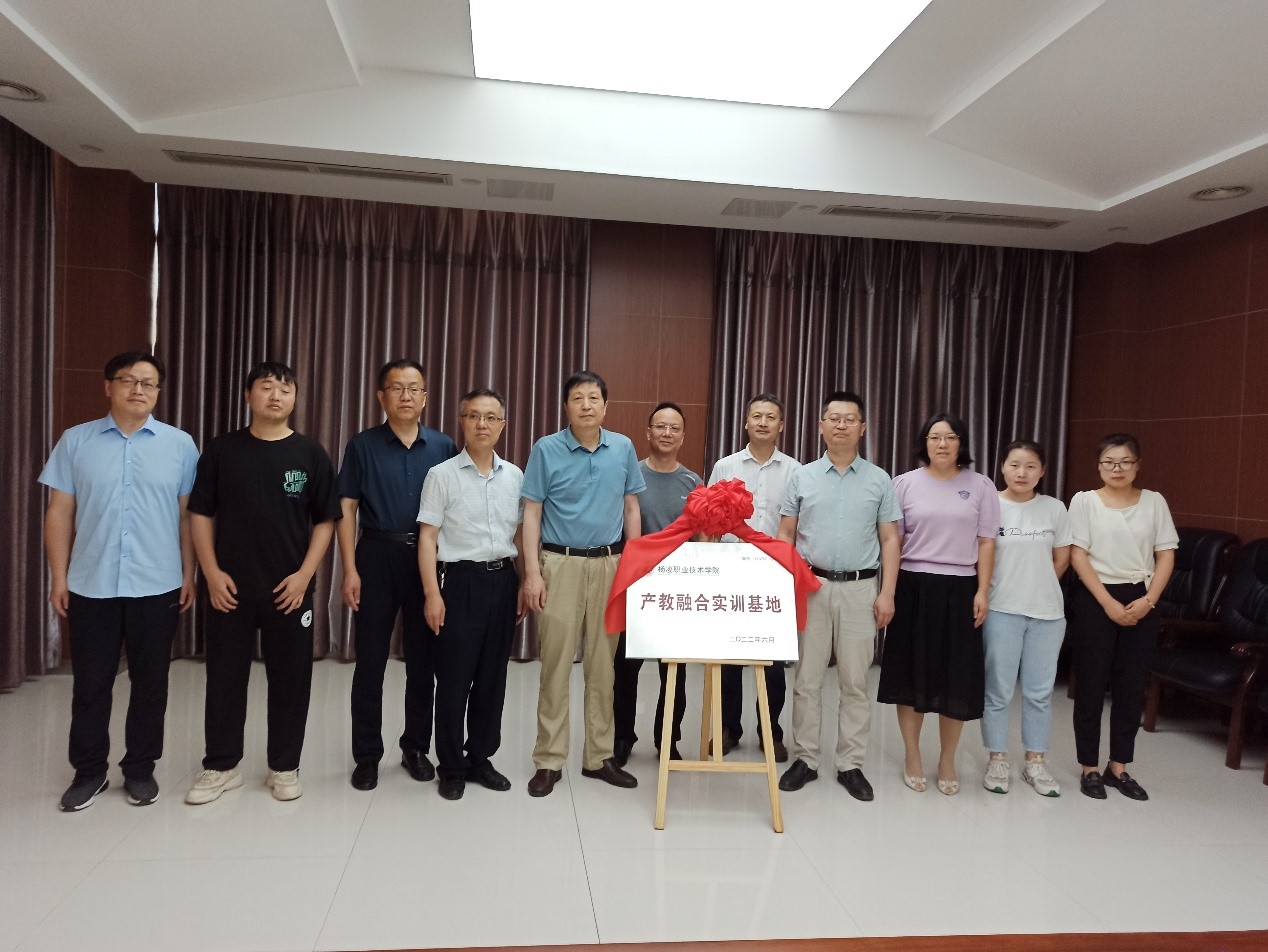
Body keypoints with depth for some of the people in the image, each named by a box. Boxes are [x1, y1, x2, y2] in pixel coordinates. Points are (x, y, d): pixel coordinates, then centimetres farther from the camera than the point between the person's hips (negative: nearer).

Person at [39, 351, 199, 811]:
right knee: (90, 683, 10)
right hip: (91, 585, 1)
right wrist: (58, 578, 1)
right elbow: (60, 513, 4)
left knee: (150, 682, 9)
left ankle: (140, 768, 25)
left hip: (158, 586, 0)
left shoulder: (180, 444, 1)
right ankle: (88, 771, 26)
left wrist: (189, 576, 0)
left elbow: (189, 515, 2)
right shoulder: (76, 441, 2)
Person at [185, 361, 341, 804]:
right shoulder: (222, 450, 2)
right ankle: (221, 766, 25)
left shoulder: (310, 454, 0)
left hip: (289, 588, 0)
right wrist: (212, 573, -5)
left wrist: (304, 575, -8)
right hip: (230, 586, 1)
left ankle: (284, 767, 22)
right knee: (225, 676, 9)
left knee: (290, 679, 7)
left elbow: (325, 521, 1)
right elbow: (201, 514, 3)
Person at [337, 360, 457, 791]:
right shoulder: (362, 445, 1)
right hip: (377, 556, -1)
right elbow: (346, 510, 0)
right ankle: (367, 755, 18)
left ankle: (416, 747, 24)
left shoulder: (444, 447, 4)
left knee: (424, 660, 9)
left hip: (429, 560, 1)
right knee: (370, 661, 5)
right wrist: (350, 570, -7)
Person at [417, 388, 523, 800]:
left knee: (493, 676, 10)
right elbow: (427, 538, -5)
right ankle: (451, 766, 17)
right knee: (454, 677, 2)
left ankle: (480, 758, 25)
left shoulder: (515, 476, 8)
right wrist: (432, 593, -11)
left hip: (502, 580, 4)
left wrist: (524, 584, 9)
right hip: (460, 580, -4)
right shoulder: (442, 475, -3)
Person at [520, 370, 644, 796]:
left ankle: (599, 756, 20)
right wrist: (532, 572, -9)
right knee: (556, 663, 1)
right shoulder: (546, 450, -3)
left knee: (604, 663, 9)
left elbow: (631, 509, 10)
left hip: (610, 564, 3)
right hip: (561, 563, -2)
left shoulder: (623, 449, 4)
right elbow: (532, 514, -2)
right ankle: (549, 760, 11)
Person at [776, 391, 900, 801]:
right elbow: (785, 534, 7)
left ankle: (851, 764, 17)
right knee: (806, 678, 5)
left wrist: (887, 593, -3)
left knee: (855, 680, 6)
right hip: (811, 586, 0)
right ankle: (805, 759, 17)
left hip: (859, 588, 0)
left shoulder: (879, 480, 5)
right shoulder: (802, 477, 6)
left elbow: (889, 540, 5)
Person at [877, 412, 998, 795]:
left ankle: (947, 761, 22)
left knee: (957, 676, 5)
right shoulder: (905, 483, 2)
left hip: (959, 589, 1)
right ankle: (912, 756, 21)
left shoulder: (980, 486, 4)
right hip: (914, 587, 0)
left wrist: (982, 592, -3)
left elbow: (986, 542, 4)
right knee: (912, 672, 6)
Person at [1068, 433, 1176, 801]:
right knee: (1091, 684, 2)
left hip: (1140, 600, 3)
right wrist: (1108, 602, -13)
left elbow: (1166, 555, 4)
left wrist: (1148, 600, -9)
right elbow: (1077, 556, -7)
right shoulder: (1084, 501, -3)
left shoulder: (1154, 502, 5)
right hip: (1095, 599, -3)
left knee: (1132, 685, 7)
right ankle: (1090, 768, 14)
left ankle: (1119, 767, 20)